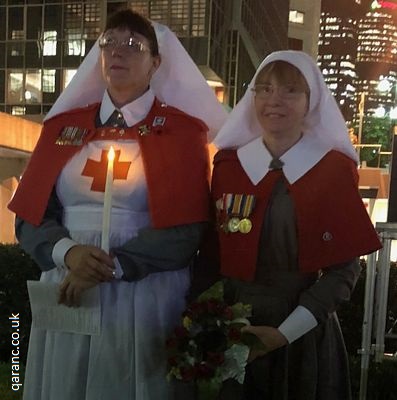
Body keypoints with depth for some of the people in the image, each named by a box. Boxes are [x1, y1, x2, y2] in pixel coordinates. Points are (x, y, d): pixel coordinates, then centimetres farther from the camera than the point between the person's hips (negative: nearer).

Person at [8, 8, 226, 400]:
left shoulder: (181, 131, 0)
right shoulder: (63, 126, 9)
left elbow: (185, 233, -8)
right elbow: (30, 216, 5)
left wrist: (110, 267, -16)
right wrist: (68, 252, -15)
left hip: (144, 299, -3)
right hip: (67, 294, 3)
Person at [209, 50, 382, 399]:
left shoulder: (336, 170, -6)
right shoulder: (227, 164, 1)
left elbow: (345, 268, -8)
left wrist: (286, 331, -14)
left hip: (306, 334, -2)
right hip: (232, 332, 2)